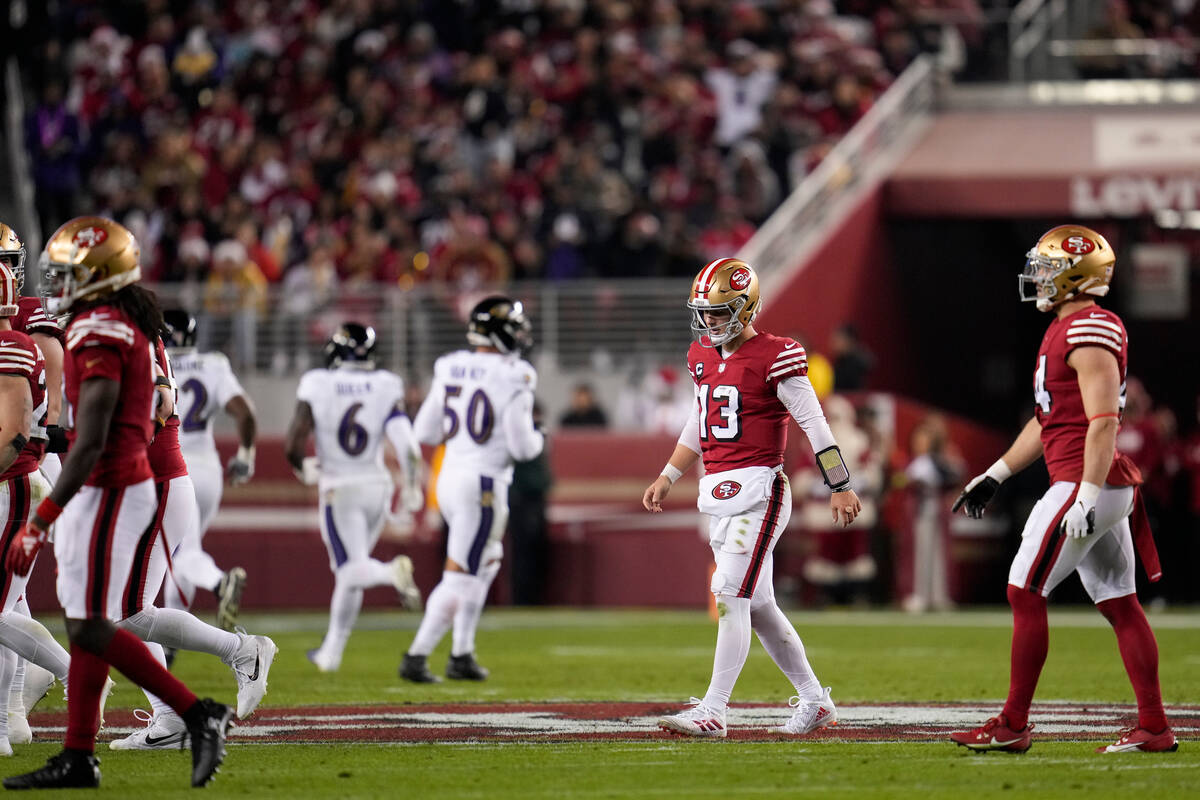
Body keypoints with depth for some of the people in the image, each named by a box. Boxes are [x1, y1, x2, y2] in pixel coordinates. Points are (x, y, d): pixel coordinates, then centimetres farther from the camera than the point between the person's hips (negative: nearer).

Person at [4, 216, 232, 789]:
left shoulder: (98, 336, -18)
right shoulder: (125, 327, 13)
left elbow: (90, 444, -23)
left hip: (105, 492, -10)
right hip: (124, 482, 10)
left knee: (91, 628, -8)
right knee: (84, 625, 10)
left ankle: (199, 716, -6)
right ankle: (77, 759, 12)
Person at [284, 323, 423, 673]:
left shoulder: (317, 387, -10)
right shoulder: (386, 387, -4)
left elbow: (292, 444, -10)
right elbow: (404, 440, -13)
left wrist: (303, 468, 11)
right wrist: (412, 486, -5)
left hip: (339, 489, -4)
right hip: (377, 486, 4)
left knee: (352, 568, -4)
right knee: (347, 572, 17)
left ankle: (393, 571, -38)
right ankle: (331, 651, 24)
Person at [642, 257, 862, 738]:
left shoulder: (773, 357, -10)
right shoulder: (702, 356, 13)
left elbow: (813, 423, -9)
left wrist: (840, 487, -8)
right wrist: (668, 478, 25)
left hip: (758, 489, -8)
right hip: (717, 494, 8)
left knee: (730, 594, -14)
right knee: (758, 606, 11)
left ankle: (713, 711, -16)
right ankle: (815, 702, 21)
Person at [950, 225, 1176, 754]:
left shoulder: (1090, 332, -14)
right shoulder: (1067, 329, 19)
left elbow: (1104, 421, -21)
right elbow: (1047, 421, 27)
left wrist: (1087, 496, -26)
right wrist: (996, 475, 29)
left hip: (1085, 484, -10)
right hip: (1109, 491, 10)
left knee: (1025, 592, -6)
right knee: (1119, 604, 9)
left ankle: (1013, 725, -2)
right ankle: (1154, 727, 8)